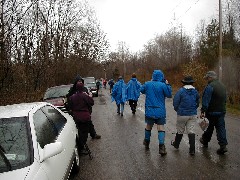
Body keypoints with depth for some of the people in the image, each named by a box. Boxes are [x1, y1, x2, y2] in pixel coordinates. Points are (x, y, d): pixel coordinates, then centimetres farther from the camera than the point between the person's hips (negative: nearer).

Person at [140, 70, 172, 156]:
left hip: (149, 110, 3)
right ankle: (161, 147, -3)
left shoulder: (147, 84, -3)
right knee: (161, 128, 2)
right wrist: (167, 85, 4)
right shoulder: (163, 85, -12)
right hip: (160, 111, -3)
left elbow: (142, 90, 15)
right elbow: (169, 95, -4)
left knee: (148, 126, 19)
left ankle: (146, 143, 36)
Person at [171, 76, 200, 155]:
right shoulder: (195, 91, 4)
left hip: (182, 114, -3)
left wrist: (178, 110, 10)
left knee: (180, 130, 12)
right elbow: (197, 103, 12)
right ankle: (192, 149, 3)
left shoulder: (180, 91, -10)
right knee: (191, 131, 5)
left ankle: (176, 144, 32)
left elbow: (175, 102, -8)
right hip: (193, 114, 3)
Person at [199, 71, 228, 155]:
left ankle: (205, 141, 29)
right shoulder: (222, 86, 11)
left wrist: (203, 111, -17)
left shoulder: (210, 86, -16)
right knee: (221, 128, 6)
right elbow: (225, 99, 19)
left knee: (210, 127, 10)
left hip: (212, 112, -6)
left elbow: (205, 100, -19)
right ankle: (223, 145, 1)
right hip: (222, 111, 6)